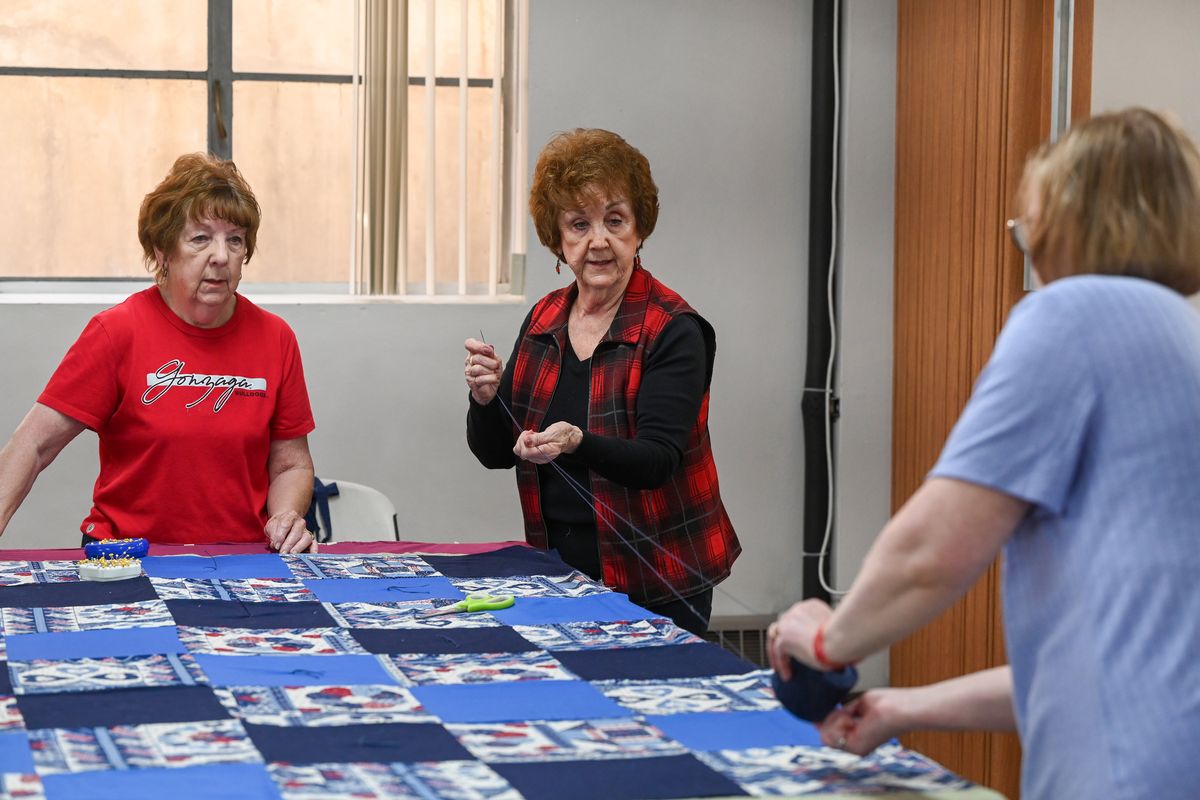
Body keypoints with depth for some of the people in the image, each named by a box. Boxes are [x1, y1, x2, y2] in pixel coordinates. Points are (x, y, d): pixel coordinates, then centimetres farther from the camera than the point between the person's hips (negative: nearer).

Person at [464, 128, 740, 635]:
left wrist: (577, 444, -38)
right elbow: (495, 454, 7)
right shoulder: (543, 319, 5)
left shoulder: (671, 329, -12)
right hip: (562, 570, 5)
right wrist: (485, 398, -14)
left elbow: (658, 460, -20)